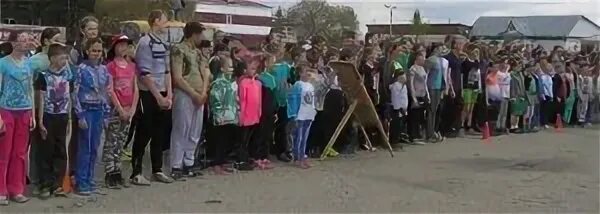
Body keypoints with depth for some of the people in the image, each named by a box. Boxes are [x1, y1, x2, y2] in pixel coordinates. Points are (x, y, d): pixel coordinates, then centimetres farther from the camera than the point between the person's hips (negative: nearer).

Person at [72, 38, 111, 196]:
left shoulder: (104, 69, 9)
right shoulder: (82, 69, -8)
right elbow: (76, 94, -10)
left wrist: (106, 114, 10)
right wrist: (80, 116, -13)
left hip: (99, 111, 5)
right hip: (86, 110, -5)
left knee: (94, 148, 9)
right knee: (85, 148, -2)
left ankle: (89, 181, 17)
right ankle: (81, 183, 6)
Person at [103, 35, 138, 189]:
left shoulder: (131, 66, 12)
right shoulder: (111, 66, -5)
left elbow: (135, 89, 11)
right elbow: (110, 91, -10)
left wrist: (133, 108, 1)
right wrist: (120, 109, -13)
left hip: (128, 110, 6)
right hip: (115, 109, -6)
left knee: (121, 143, 10)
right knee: (111, 143, -3)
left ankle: (117, 174, 15)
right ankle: (110, 175, 0)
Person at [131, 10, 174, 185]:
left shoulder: (164, 44, 12)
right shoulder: (145, 43, -11)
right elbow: (145, 74, -16)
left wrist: (169, 95, 4)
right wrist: (159, 97, -15)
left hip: (163, 95, 7)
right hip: (148, 95, -7)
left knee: (160, 134, 11)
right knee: (144, 134, -3)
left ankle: (157, 170, 20)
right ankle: (136, 173, 5)